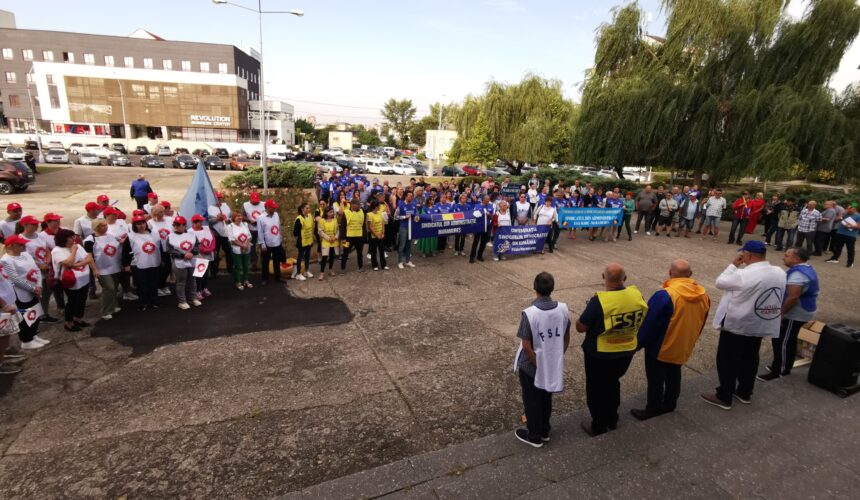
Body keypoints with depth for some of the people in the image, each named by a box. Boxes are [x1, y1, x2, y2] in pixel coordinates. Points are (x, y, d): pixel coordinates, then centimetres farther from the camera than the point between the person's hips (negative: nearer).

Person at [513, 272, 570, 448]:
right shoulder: (563, 309, -13)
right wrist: (558, 357, 13)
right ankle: (544, 431, 42)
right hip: (553, 365, 5)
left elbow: (526, 346, -23)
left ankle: (534, 436, 33)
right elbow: (566, 338, 0)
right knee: (546, 398, 24)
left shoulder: (529, 313, -28)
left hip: (531, 366, -5)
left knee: (531, 400, 16)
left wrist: (537, 366, -9)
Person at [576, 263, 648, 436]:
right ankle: (612, 419, 44)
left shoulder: (599, 300, -27)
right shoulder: (637, 295, -10)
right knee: (613, 384, 28)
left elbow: (580, 327, -19)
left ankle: (598, 425, 31)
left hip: (601, 355, -5)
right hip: (627, 352, 6)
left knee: (597, 389, 16)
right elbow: (642, 320, 8)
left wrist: (592, 318, -1)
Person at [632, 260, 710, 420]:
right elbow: (701, 323, 9)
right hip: (683, 347, 7)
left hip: (660, 348, -6)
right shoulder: (703, 295, -6)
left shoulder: (664, 296, -29)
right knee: (674, 375, 24)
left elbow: (648, 324, -23)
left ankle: (653, 409, 23)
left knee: (656, 379, 10)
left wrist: (638, 343, -10)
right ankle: (670, 404, 39)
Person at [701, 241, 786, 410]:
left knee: (727, 360, 6)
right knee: (750, 359, 20)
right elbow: (777, 297, 10)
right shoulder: (780, 273, -2)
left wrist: (733, 264, -5)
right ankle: (745, 393, 35)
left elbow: (720, 282, -12)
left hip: (736, 324, -7)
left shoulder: (743, 275, -26)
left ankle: (724, 397, 14)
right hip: (762, 325, 7)